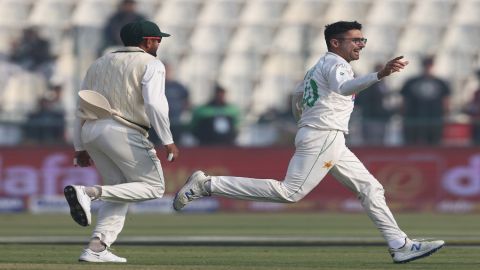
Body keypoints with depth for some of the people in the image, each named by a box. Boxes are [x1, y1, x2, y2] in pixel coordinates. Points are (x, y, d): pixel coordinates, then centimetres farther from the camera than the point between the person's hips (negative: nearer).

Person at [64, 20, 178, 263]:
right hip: (123, 131, -7)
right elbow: (154, 103, -14)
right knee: (153, 187, 1)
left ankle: (97, 248, -2)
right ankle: (90, 193, -18)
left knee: (121, 192, 16)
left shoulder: (99, 63, 23)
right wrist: (167, 141, -13)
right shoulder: (151, 64, 2)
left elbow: (81, 109, 20)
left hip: (90, 132, 8)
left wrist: (80, 148, 23)